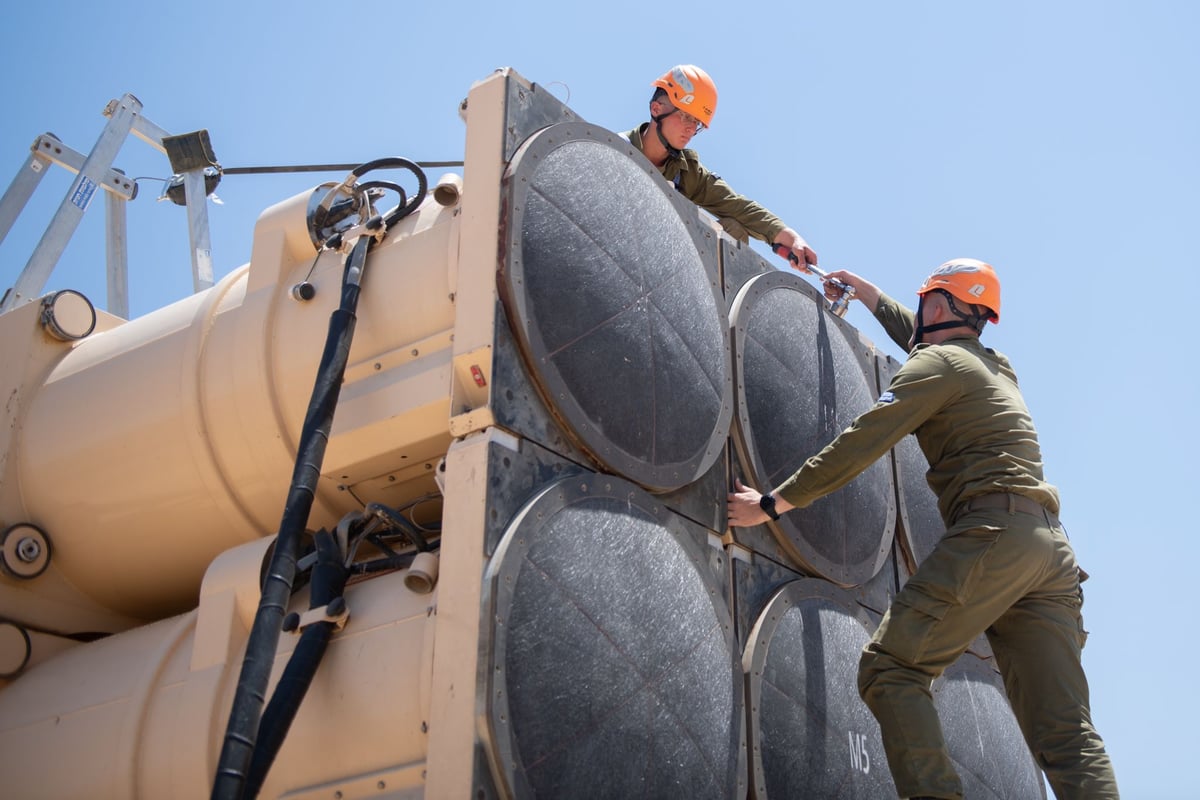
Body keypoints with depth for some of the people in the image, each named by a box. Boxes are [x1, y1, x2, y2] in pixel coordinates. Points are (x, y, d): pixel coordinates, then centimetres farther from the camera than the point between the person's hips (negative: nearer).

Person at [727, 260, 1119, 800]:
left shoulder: (937, 361, 3)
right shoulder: (997, 368, 29)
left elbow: (860, 445, -5)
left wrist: (772, 503, -1)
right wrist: (861, 287, 61)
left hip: (992, 532, -8)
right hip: (1051, 548, 9)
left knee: (890, 668, -8)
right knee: (1066, 731, 1)